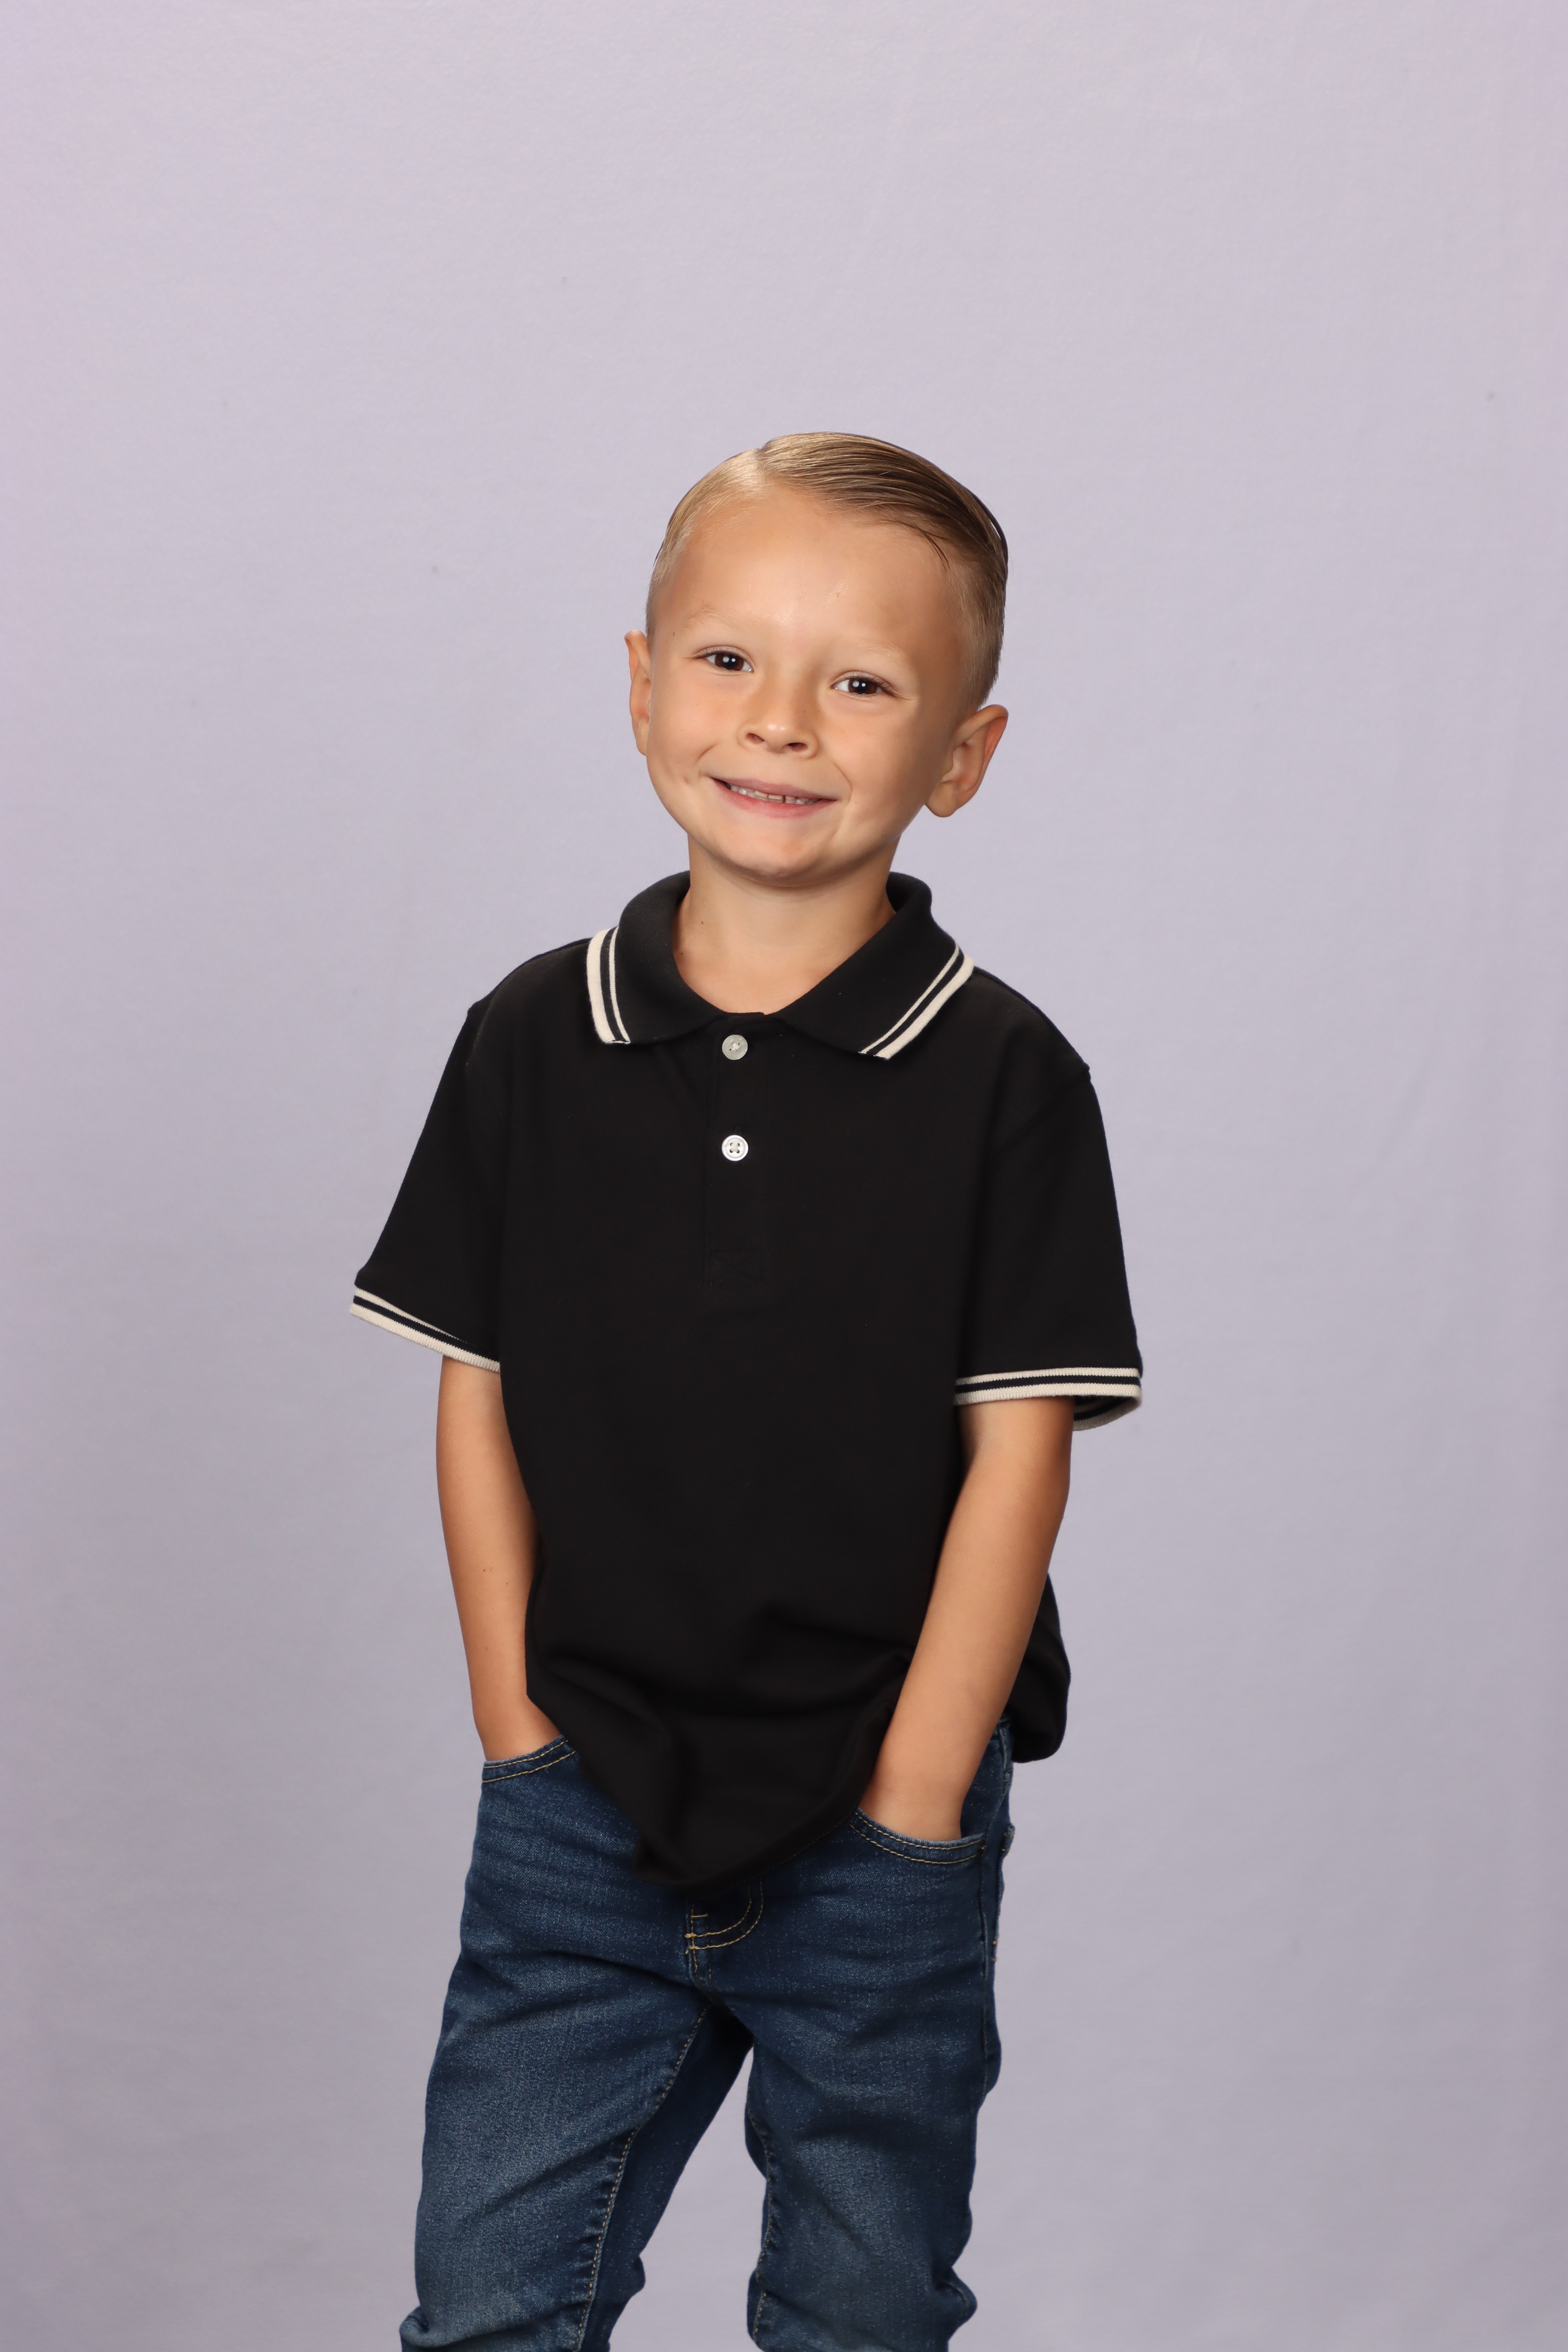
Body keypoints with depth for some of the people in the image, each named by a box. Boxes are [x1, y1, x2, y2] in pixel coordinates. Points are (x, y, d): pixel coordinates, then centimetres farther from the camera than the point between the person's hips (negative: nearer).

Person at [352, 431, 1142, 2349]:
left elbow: (1017, 1449, -8)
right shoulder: (532, 1042, -1)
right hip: (576, 1826, 2)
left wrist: (912, 1803, -9)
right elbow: (477, 1397, 3)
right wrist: (522, 1732, -1)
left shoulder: (1001, 1079, -8)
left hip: (879, 1829, -1)